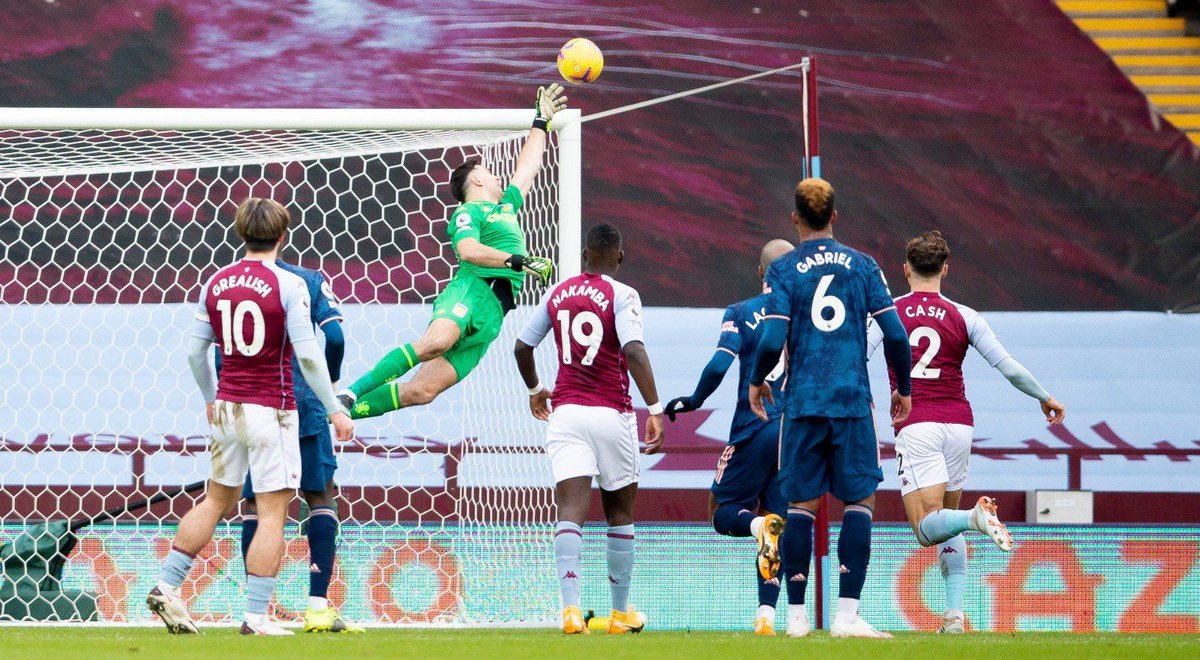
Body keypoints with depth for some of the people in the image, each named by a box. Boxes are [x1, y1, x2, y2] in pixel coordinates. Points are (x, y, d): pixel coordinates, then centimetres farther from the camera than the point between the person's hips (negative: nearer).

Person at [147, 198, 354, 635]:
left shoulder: (216, 283, 5)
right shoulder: (288, 286, -11)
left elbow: (195, 352, 10)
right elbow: (307, 354, -14)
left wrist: (210, 399, 26)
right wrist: (334, 410, -6)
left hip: (227, 406, 6)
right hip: (271, 410, -6)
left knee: (217, 501, 20)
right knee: (272, 513, -1)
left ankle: (167, 587, 15)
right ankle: (255, 618, -5)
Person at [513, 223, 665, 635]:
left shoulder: (557, 294, 8)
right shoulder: (621, 296, -6)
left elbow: (522, 346, 15)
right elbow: (633, 350, -19)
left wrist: (535, 390, 34)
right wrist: (655, 408, -20)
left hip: (565, 412, 3)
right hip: (611, 413, -3)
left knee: (571, 509, -8)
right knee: (620, 512, 13)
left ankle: (570, 606, -25)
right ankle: (621, 612, 20)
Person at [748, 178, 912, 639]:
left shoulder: (783, 270, 1)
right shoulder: (862, 265, 5)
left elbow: (772, 341, -8)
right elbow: (895, 335, 0)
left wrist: (756, 382, 11)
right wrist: (903, 389, 15)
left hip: (802, 402, 0)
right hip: (853, 400, 0)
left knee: (801, 505, 7)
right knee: (861, 501, 2)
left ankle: (796, 616, 8)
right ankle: (847, 614, -7)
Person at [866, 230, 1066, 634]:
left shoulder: (888, 312, 3)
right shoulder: (964, 317, 5)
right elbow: (1009, 368, 4)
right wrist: (1045, 398, 19)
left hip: (915, 427, -3)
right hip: (958, 422, 3)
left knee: (927, 528, -8)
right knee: (947, 525, 16)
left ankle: (975, 517, -40)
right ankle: (954, 614, 5)